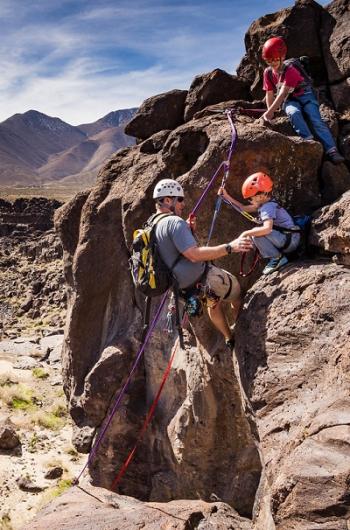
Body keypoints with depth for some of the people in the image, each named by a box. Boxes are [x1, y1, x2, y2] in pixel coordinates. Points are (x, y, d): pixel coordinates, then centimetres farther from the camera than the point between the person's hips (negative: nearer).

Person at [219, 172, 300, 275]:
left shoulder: (268, 207, -21)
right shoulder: (263, 203, 8)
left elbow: (267, 228, -36)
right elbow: (244, 208, 18)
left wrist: (246, 233, -28)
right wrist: (227, 197, 15)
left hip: (291, 239, -10)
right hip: (286, 238, 10)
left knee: (257, 234, -23)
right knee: (255, 232, 13)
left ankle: (277, 258, -11)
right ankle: (278, 256, 11)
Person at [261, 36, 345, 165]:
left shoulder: (290, 71, -25)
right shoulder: (268, 72, -8)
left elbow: (282, 93, -33)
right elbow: (270, 94, -1)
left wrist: (269, 112, -38)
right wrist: (270, 113, -8)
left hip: (305, 95, -3)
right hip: (290, 100, 3)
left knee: (316, 120, -23)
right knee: (294, 113, -34)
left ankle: (332, 151, -34)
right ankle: (308, 141, -41)